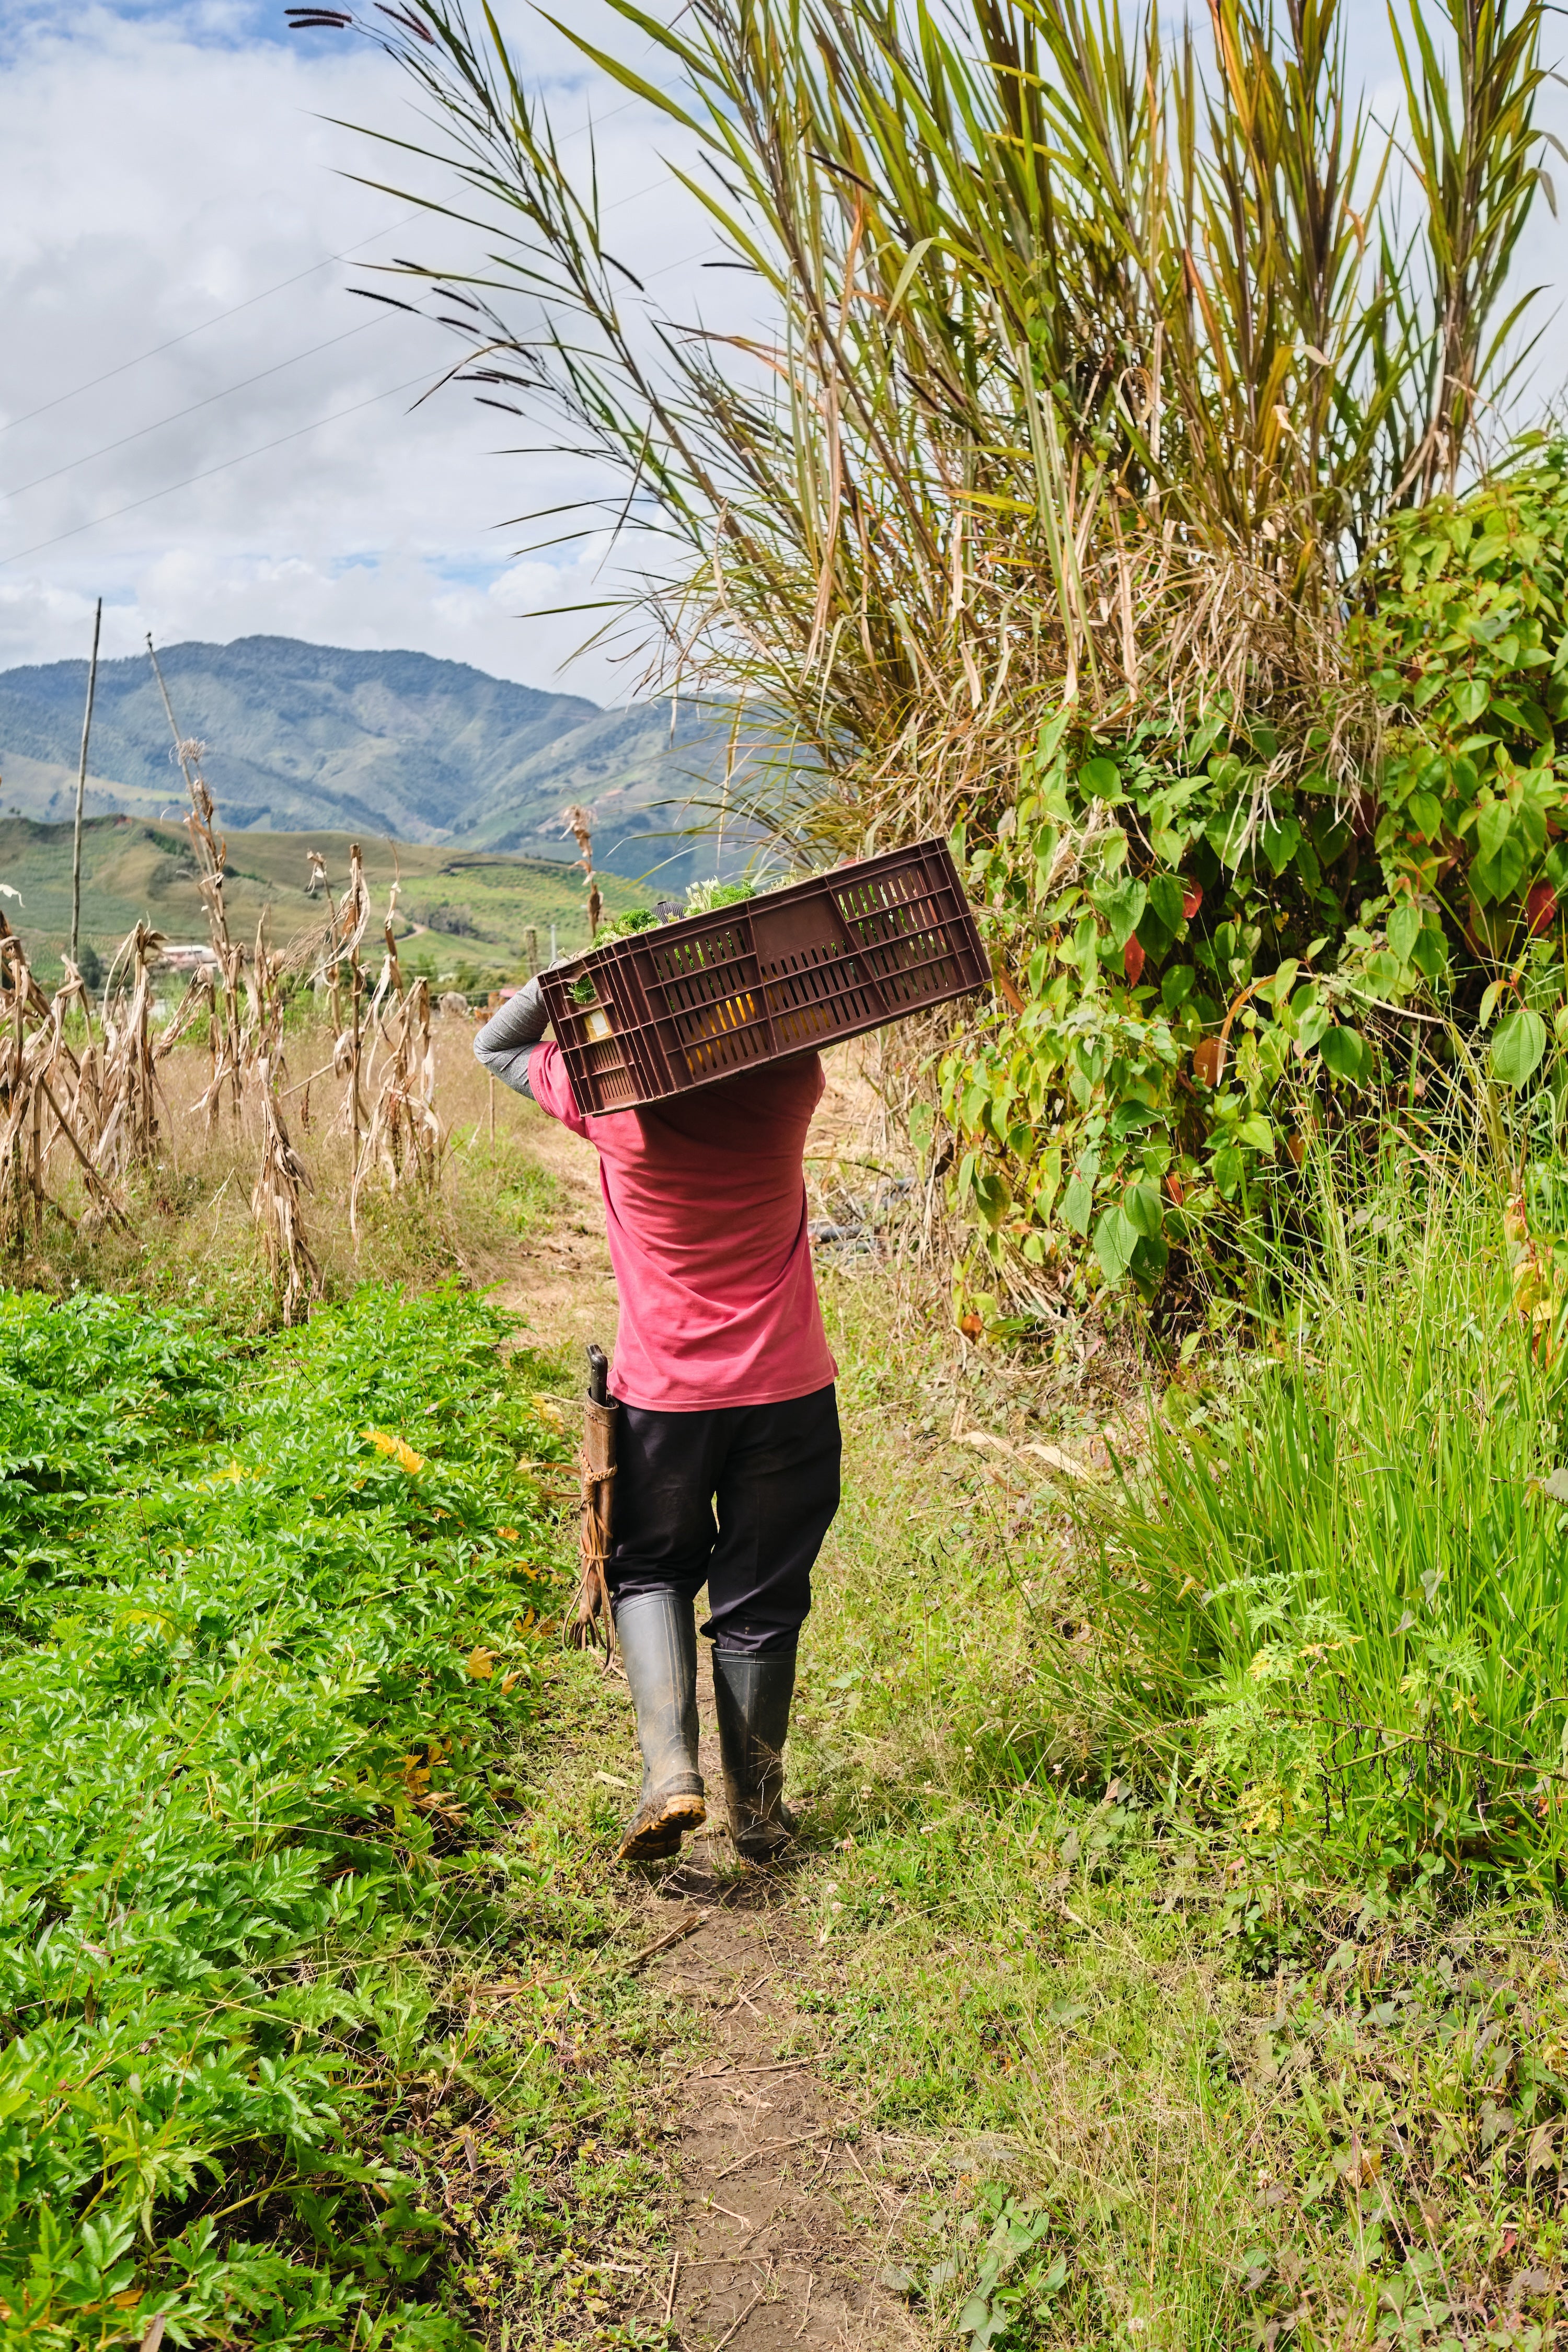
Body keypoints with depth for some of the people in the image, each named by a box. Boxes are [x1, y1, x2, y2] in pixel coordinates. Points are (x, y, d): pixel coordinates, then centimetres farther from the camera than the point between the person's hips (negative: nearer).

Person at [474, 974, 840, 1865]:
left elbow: (497, 1046, 7)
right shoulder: (783, 1087, -9)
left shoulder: (613, 1101, -10)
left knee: (651, 1572, 20)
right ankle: (758, 1811, 24)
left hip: (665, 1392, -1)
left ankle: (670, 1766, 1)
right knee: (761, 1597, 12)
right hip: (786, 1390, 1)